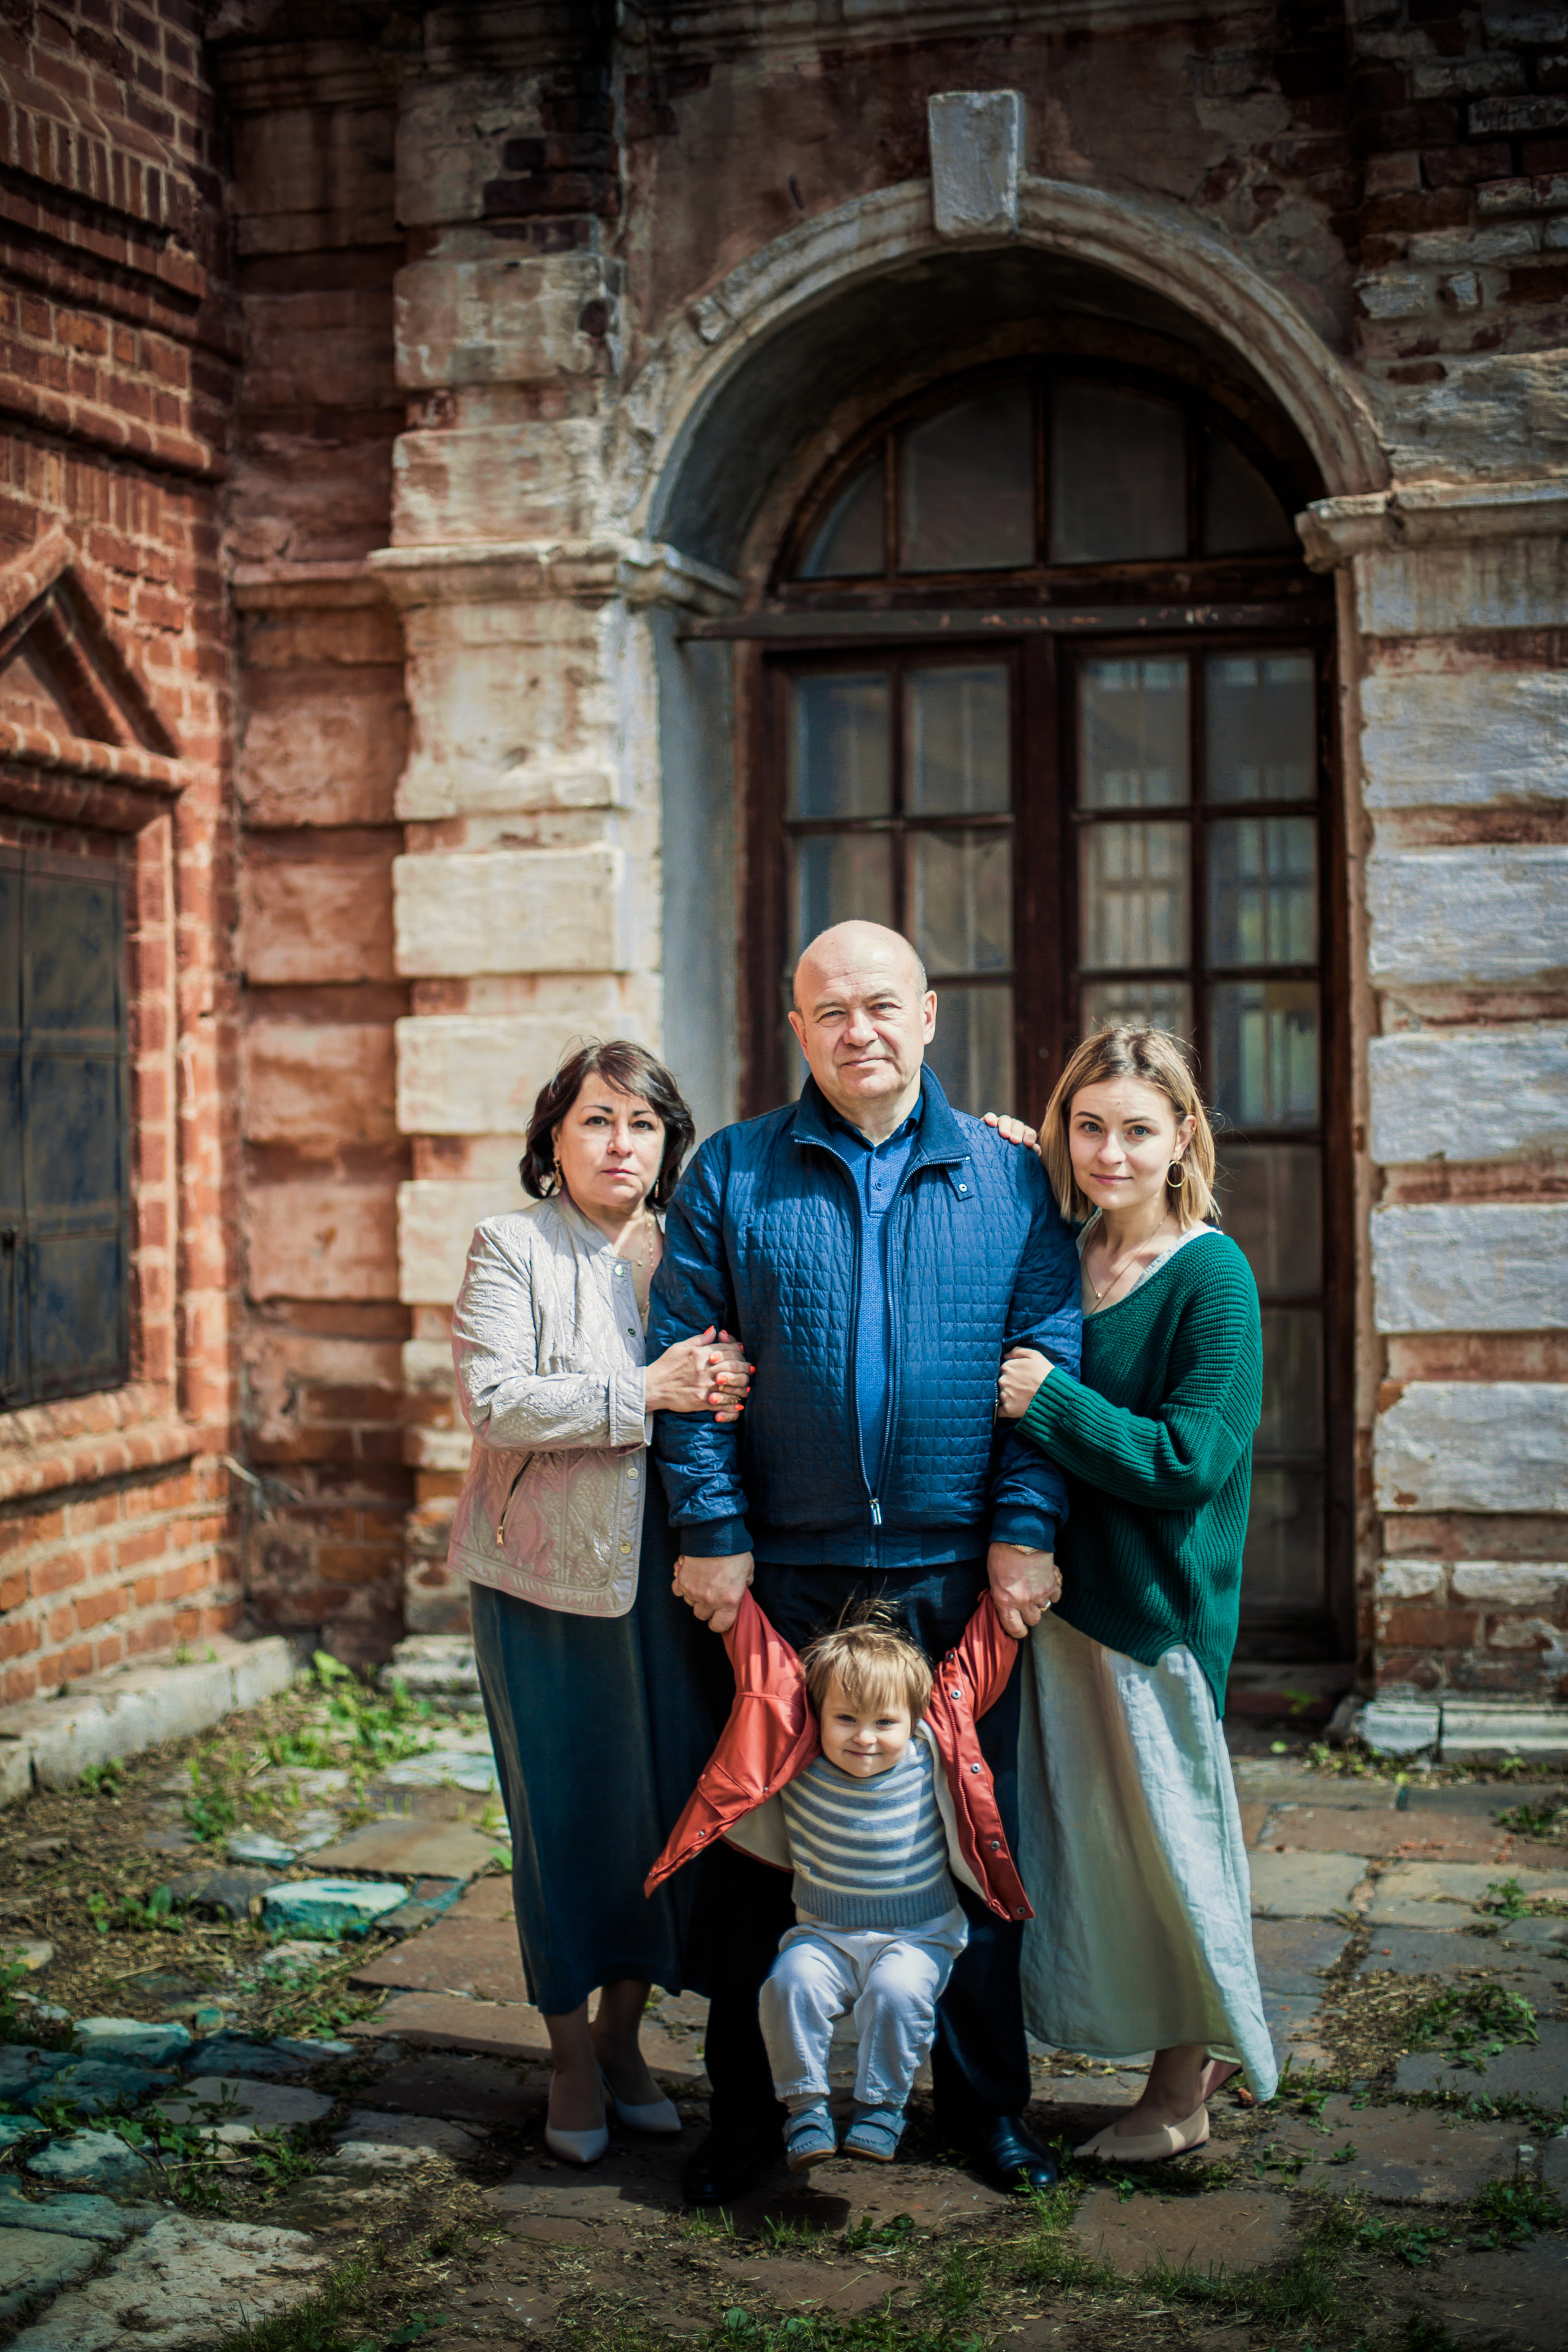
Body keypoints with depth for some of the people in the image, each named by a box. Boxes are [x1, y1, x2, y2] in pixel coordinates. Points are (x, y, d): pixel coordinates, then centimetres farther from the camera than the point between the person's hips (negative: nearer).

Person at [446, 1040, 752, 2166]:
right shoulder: (511, 1248, -2)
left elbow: (729, 1392, 15)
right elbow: (491, 1400, -13)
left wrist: (727, 1395, -7)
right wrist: (643, 1392, -19)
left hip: (667, 1566, 4)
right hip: (548, 1570, -4)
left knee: (673, 1796, 5)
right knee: (565, 1809, 3)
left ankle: (624, 2031, 24)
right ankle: (572, 2056, 18)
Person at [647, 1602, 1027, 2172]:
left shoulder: (931, 1750, -6)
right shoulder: (796, 1754, -7)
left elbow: (978, 1664, 2)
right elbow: (759, 1661, -5)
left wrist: (1002, 1600, 3)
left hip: (919, 1934, -1)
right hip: (824, 1933, 1)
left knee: (898, 1990, -29)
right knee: (792, 1981, -26)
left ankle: (881, 2106, -9)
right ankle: (804, 2106, -9)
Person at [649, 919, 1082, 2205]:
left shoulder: (1008, 1179, 5)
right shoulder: (732, 1174, 3)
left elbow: (1050, 1362, 2)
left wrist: (1025, 1531, -6)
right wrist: (712, 1532, -7)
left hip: (956, 1572, 0)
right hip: (782, 1571, 0)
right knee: (757, 1843, 8)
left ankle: (986, 2105, 26)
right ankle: (749, 2110, 23)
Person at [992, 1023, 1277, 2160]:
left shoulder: (1212, 1275, -13)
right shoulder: (1062, 1254, 6)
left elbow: (1190, 1461, -18)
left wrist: (1051, 1401, -22)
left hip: (1158, 1599, -7)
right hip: (1060, 1586, 7)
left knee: (1163, 1830, 5)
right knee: (1084, 1829, 14)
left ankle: (1185, 2083, 24)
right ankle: (1198, 2048, 31)